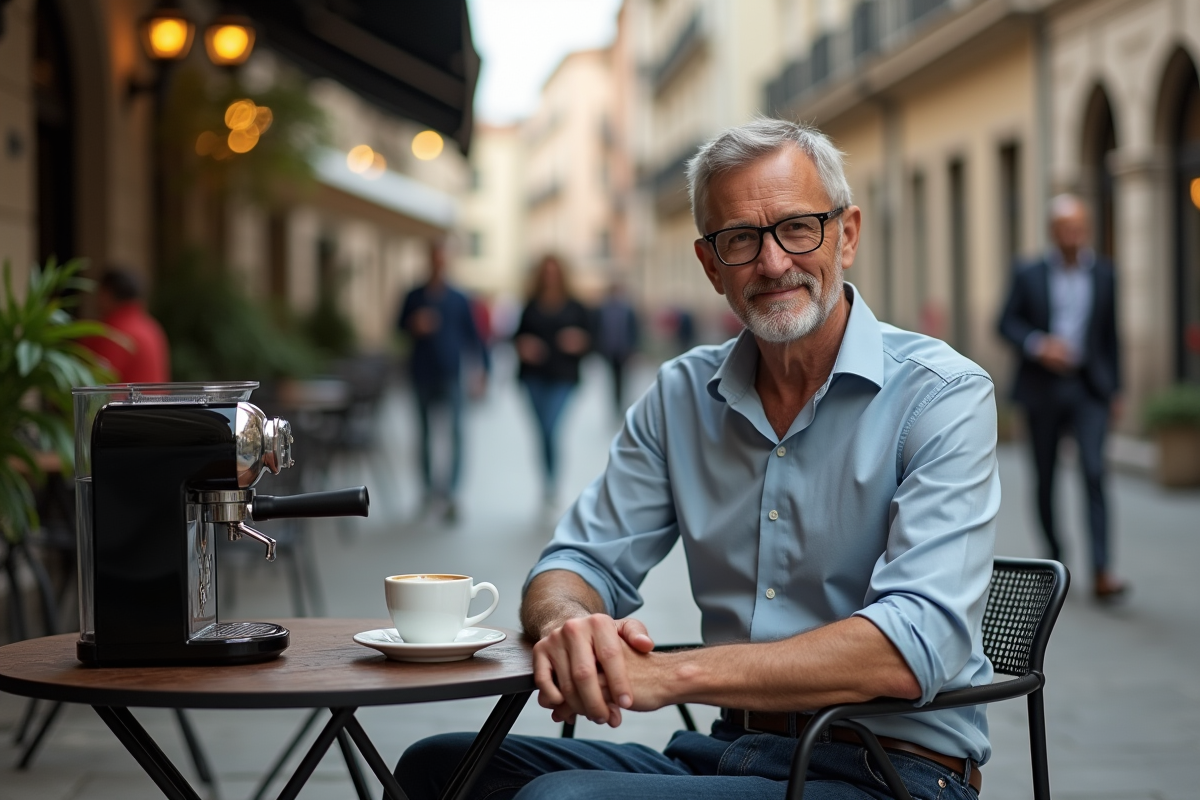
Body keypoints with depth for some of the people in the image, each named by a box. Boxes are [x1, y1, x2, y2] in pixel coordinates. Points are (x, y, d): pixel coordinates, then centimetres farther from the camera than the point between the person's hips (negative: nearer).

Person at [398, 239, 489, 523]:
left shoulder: (458, 299, 6)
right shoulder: (414, 297, 8)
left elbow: (472, 336, 6)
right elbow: (400, 329, 12)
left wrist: (482, 367, -2)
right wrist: (414, 326, -10)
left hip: (450, 375, -2)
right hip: (422, 375, 2)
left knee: (453, 433, -11)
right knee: (426, 433, 7)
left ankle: (451, 493, -16)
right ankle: (430, 487, 16)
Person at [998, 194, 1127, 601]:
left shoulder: (1103, 273, 6)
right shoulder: (1029, 274, 2)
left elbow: (1110, 333, 11)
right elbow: (1007, 322, 4)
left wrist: (1115, 388, 11)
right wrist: (1037, 345, -16)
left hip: (1088, 387, 0)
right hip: (1043, 387, 0)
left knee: (1095, 471, -15)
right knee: (1045, 476, 8)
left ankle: (1101, 573, -19)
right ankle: (1054, 560, 25)